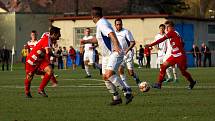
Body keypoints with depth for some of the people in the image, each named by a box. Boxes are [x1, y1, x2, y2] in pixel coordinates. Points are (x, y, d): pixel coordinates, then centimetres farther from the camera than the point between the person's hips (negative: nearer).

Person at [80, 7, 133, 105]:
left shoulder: (102, 24, -16)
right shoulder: (100, 24, 15)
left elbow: (111, 34, -34)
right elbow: (98, 39, 32)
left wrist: (116, 45, -49)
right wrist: (86, 41, 36)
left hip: (114, 53, -10)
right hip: (106, 55, 10)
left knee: (109, 74, -25)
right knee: (105, 77, 7)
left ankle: (127, 93, -24)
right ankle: (116, 98, 15)